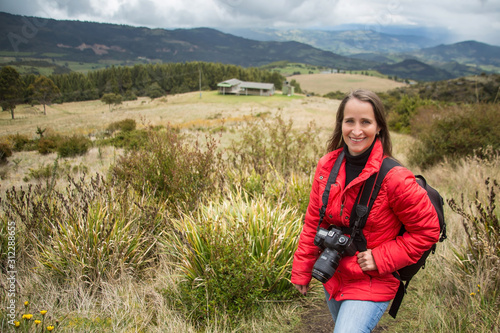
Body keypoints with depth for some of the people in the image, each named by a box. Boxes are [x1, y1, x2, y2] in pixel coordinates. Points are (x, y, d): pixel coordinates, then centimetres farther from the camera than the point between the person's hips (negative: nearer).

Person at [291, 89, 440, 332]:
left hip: (371, 287, -5)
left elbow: (427, 230, -12)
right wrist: (301, 271, 4)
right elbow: (313, 222, 1)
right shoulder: (327, 166, -8)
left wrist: (380, 258, -19)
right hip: (332, 277, 5)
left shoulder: (394, 178, -23)